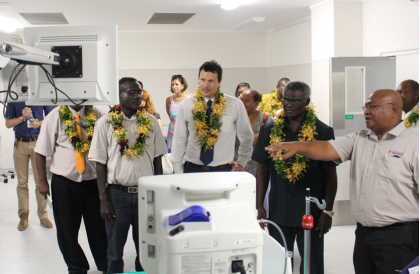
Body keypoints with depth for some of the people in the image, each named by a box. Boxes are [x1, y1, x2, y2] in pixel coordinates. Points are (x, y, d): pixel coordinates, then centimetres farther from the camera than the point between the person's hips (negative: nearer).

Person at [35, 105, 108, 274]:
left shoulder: (97, 115, 1)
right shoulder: (55, 116, -1)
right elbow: (41, 152, 1)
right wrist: (42, 180, -3)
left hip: (93, 181, 0)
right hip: (64, 182, 0)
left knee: (98, 228, 8)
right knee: (67, 229, 11)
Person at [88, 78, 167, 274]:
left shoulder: (150, 121, 4)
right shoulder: (106, 123, -2)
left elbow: (157, 159, 8)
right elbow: (100, 163, -1)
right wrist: (103, 200, -4)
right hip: (117, 193, -2)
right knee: (115, 249, 9)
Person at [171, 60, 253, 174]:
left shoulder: (235, 105, -1)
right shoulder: (186, 105, 1)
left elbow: (247, 137, 12)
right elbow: (179, 141, 4)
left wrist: (241, 163, 15)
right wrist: (178, 173, 3)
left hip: (223, 170, 0)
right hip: (192, 169, 1)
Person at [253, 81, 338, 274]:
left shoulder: (322, 132, -4)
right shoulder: (270, 131, 4)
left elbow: (330, 173, -2)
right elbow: (262, 170, 7)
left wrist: (328, 211, -6)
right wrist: (260, 206, 1)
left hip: (311, 210, -2)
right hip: (278, 209, 3)